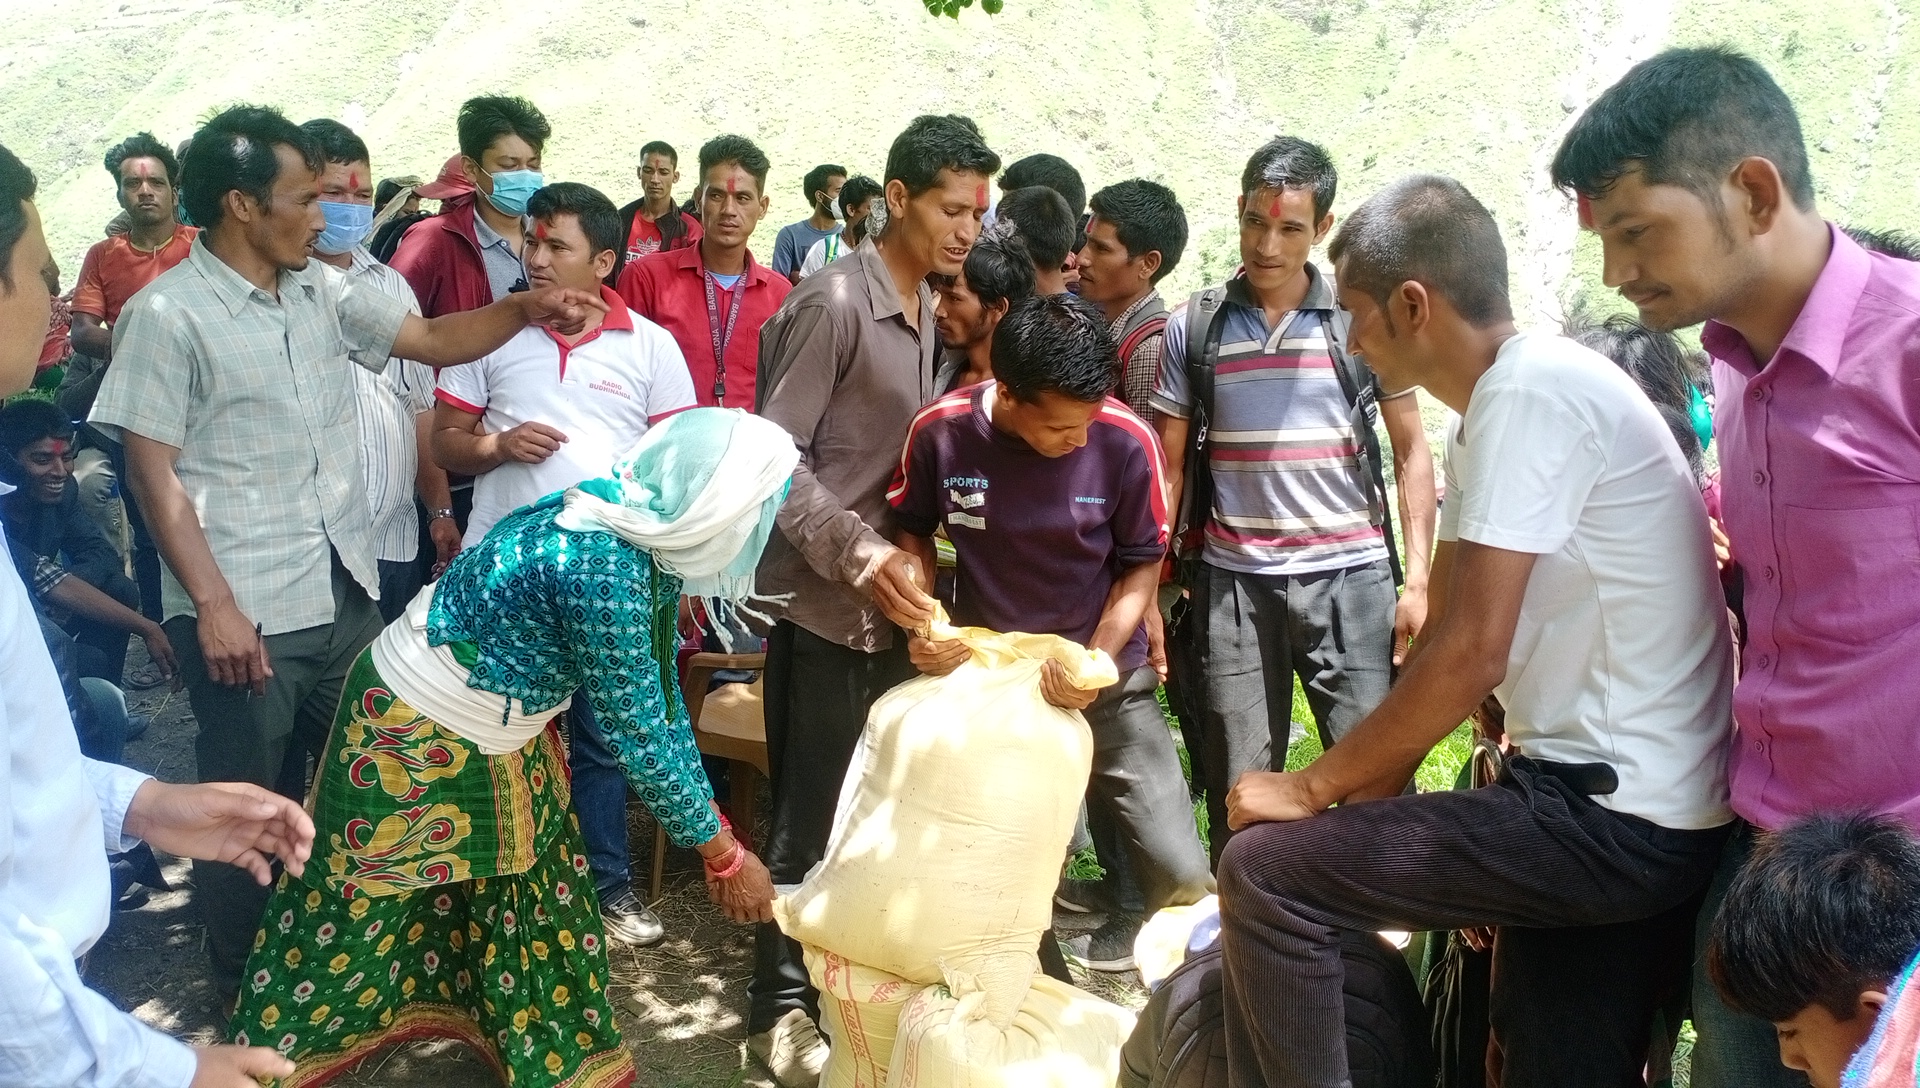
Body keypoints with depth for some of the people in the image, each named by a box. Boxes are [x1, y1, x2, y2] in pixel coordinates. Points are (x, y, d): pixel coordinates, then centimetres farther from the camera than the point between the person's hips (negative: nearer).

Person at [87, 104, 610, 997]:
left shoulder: (323, 291, 7)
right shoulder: (167, 315, -10)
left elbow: (434, 340, 16)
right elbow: (153, 473, -12)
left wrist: (526, 307, -1)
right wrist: (214, 604, -17)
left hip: (345, 593, 6)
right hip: (244, 611, -6)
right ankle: (246, 993, 28)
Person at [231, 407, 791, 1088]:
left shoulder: (644, 531, -9)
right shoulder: (600, 566, -36)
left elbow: (657, 694, 0)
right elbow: (635, 733, -29)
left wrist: (709, 825, 1)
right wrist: (723, 854, -19)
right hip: (414, 739, -8)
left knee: (536, 891, 17)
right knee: (353, 915, 11)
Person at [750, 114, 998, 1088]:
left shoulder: (927, 306, 11)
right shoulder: (833, 302, -14)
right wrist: (855, 547, -25)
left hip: (889, 600, 7)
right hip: (825, 602, -7)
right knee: (812, 813, 2)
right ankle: (780, 1008, 17)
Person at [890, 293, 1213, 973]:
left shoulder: (1127, 442, -18)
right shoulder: (941, 430, -15)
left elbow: (1142, 565, -5)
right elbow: (913, 530, 3)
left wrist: (1097, 662, -19)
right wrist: (920, 623, -12)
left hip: (1105, 678, -1)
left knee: (1183, 874, -9)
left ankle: (1121, 939, 25)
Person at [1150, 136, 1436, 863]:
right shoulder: (1192, 328, 4)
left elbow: (1411, 452, 5)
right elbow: (1167, 467, 8)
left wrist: (1419, 578, -3)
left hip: (1349, 577, -1)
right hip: (1231, 584, 1)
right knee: (1237, 791, 8)